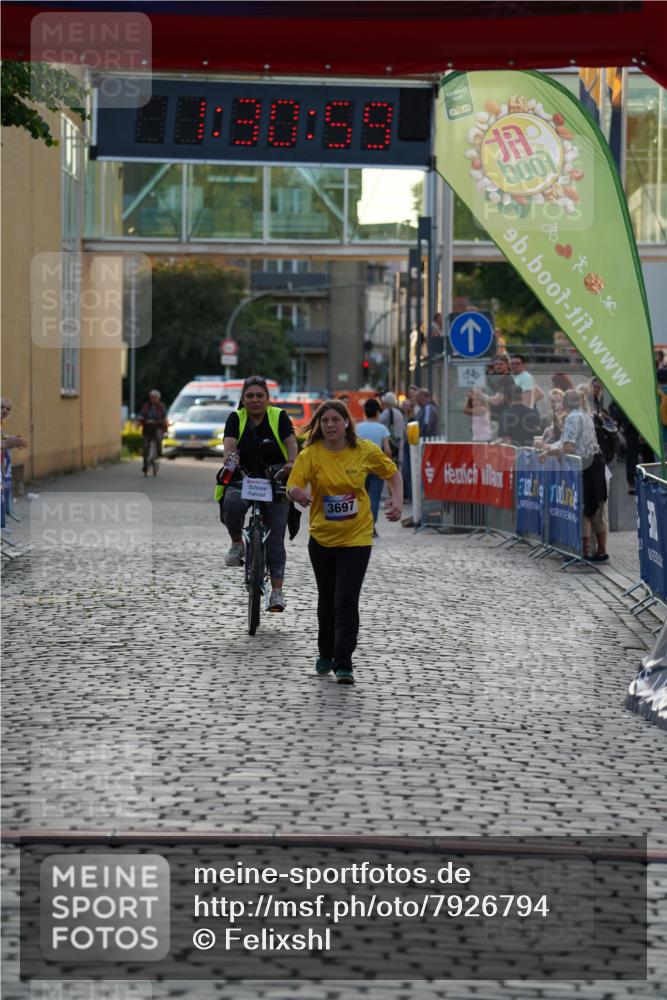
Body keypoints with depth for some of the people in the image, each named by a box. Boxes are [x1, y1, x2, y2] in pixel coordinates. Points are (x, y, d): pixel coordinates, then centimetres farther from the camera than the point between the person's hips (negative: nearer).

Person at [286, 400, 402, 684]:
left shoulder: (365, 450, -7)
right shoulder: (311, 454, -9)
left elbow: (392, 473, 9)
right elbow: (292, 486, -18)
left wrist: (397, 500, -7)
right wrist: (296, 493, -41)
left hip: (356, 537, -1)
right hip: (322, 537, 2)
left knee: (346, 601, -12)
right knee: (327, 600, 14)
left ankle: (343, 663, -7)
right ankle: (326, 654, 36)